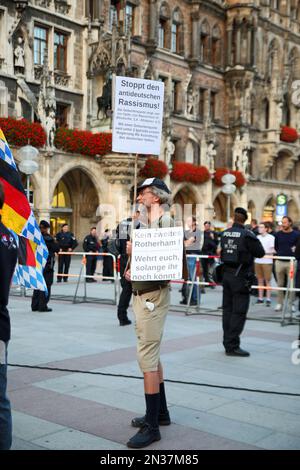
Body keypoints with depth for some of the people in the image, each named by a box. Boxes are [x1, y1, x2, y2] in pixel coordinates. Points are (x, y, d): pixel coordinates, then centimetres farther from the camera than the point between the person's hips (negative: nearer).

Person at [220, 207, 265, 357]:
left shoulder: (225, 234, 4)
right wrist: (255, 239, 6)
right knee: (239, 312, -2)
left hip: (226, 275, 7)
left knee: (228, 309, 13)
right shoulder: (247, 235, -15)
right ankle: (232, 346, -2)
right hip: (240, 277, -7)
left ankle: (228, 343, 23)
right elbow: (260, 253, -9)